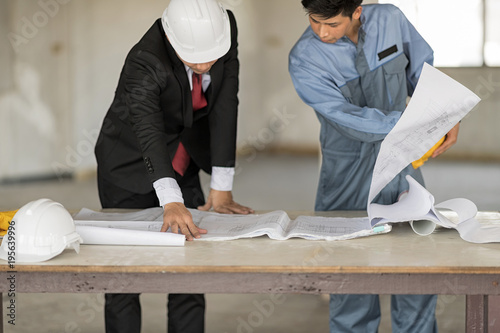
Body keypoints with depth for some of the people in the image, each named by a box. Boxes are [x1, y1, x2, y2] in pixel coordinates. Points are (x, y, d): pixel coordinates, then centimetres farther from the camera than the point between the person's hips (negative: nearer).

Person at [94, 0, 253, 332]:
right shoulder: (144, 63, -33)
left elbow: (225, 105, -18)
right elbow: (148, 132, -46)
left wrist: (222, 189, -20)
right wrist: (171, 203, -61)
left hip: (182, 164, 5)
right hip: (131, 165, -4)